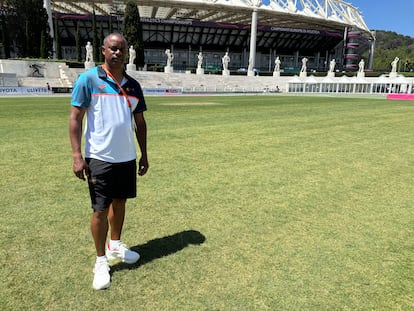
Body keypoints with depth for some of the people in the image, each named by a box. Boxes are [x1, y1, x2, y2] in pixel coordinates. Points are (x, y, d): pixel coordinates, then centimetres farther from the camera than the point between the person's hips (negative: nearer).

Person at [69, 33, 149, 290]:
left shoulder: (133, 85, 9)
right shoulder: (88, 79, -6)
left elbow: (140, 122, 14)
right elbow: (75, 118, -7)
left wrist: (144, 155, 12)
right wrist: (77, 156, -13)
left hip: (127, 158, 5)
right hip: (99, 158, -5)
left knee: (120, 202, 16)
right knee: (100, 209, 2)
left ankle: (115, 246, 36)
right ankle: (101, 261, 19)